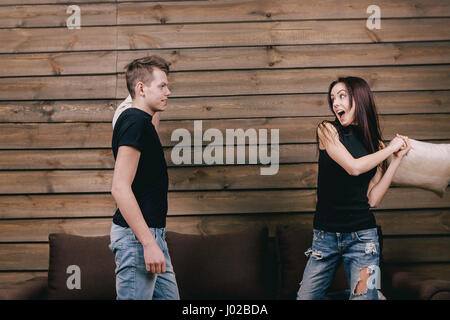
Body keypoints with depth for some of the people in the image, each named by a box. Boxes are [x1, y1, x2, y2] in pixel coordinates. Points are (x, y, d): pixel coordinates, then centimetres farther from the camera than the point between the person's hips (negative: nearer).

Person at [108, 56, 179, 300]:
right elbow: (120, 188, -24)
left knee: (168, 295, 14)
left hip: (152, 234, 11)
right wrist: (148, 242, -26)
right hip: (136, 235, -11)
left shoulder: (142, 121, 16)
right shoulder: (135, 121, -15)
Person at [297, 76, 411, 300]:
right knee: (306, 297, 4)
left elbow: (372, 200, -2)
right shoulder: (327, 130, -2)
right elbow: (354, 167, -17)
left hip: (362, 237, 1)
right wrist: (390, 148, -5)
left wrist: (396, 159, -3)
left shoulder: (376, 145, 6)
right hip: (325, 236, 0)